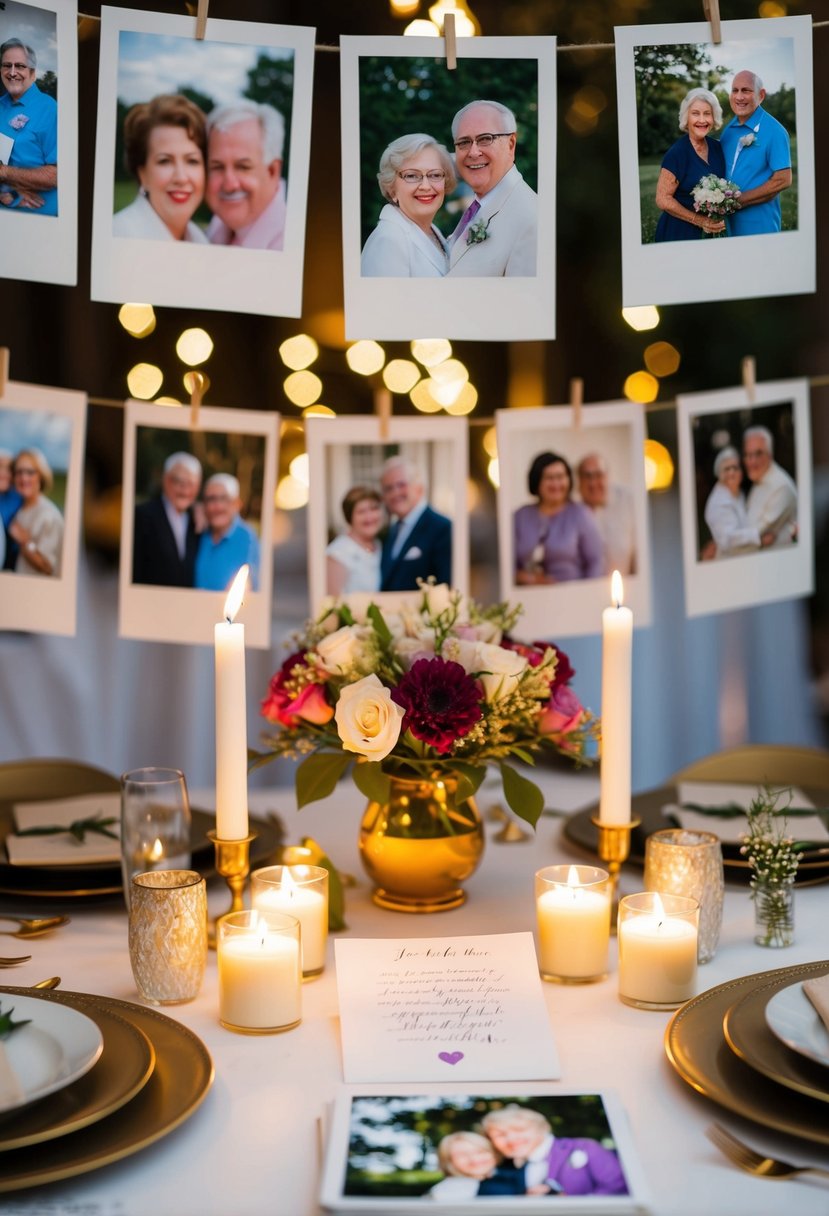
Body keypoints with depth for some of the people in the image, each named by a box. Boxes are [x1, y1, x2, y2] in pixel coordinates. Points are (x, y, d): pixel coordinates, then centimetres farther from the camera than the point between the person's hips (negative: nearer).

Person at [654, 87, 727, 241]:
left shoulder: (717, 148, 4)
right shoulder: (677, 153, -13)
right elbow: (663, 199, -16)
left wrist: (721, 220, -2)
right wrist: (700, 221, -18)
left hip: (710, 233, 6)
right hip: (678, 234, -5)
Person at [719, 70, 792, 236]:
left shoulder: (774, 131, -10)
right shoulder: (729, 129, 8)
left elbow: (782, 180, -15)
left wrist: (738, 201, -16)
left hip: (759, 227, -6)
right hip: (727, 224, 6)